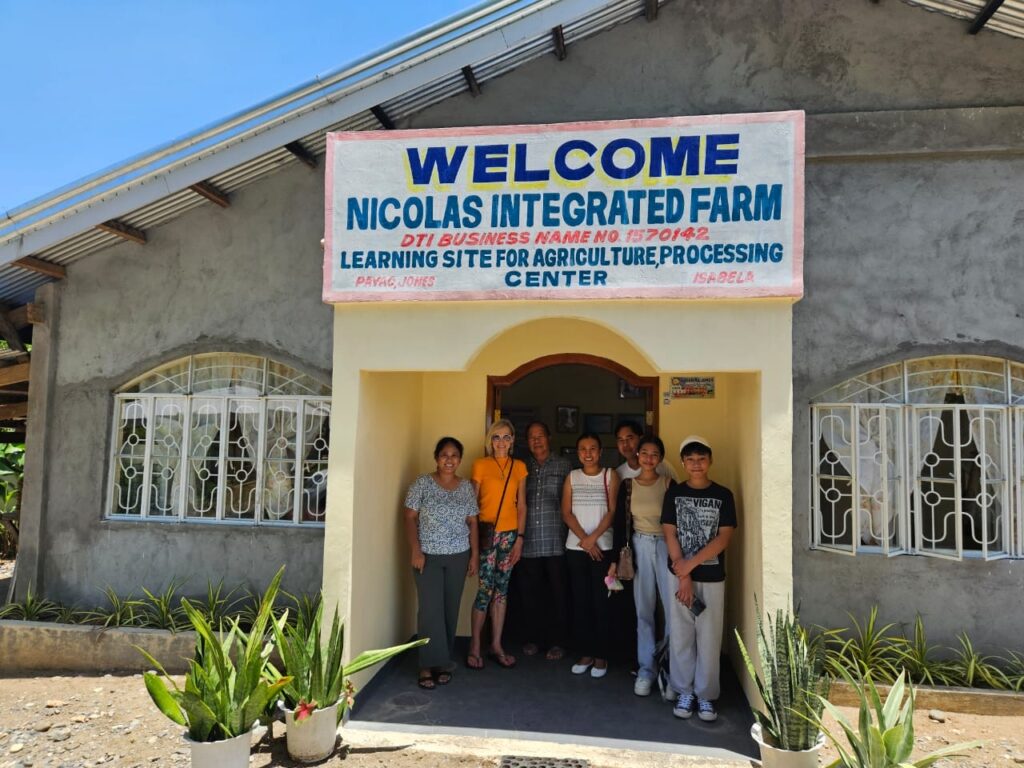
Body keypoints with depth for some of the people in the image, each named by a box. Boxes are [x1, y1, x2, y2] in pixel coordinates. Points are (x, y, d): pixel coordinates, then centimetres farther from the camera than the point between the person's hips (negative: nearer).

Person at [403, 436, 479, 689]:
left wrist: (474, 555, 4)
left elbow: (472, 523, 9)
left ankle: (442, 662, 19)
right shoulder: (422, 483, -3)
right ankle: (429, 665, 1)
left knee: (450, 610, 7)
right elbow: (410, 518, -4)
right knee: (430, 610, -7)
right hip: (428, 555, -3)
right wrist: (416, 550, -12)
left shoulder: (467, 487, 6)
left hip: (458, 557, 3)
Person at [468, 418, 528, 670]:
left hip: (510, 533, 3)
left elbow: (521, 505, 8)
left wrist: (519, 538, 3)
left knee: (501, 588, 8)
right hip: (486, 533, -3)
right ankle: (474, 646, 9)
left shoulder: (519, 467, 8)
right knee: (485, 589, -6)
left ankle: (496, 646, 19)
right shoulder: (481, 465, -1)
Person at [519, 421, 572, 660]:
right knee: (531, 593, 10)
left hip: (556, 542, -2)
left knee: (558, 593, 3)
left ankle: (557, 641, 15)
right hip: (529, 542, 2)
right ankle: (534, 638, 24)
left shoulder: (564, 465, 5)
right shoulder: (523, 467, 12)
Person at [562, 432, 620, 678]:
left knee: (601, 601, 0)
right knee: (580, 601, 6)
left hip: (603, 547, -2)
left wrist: (593, 538, -13)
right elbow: (566, 513, 1)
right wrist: (583, 539, -10)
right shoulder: (572, 477, 7)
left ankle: (601, 656, 11)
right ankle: (585, 654, 16)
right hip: (575, 548, 2)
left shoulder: (610, 476, 1)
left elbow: (612, 511, -5)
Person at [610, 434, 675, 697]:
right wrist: (615, 560, 3)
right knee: (644, 610, 8)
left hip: (667, 547, -2)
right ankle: (646, 668, 18)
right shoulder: (627, 485, 3)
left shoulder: (669, 485, -3)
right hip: (640, 547, 2)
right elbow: (620, 524, 5)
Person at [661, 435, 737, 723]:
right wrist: (683, 577, -11)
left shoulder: (723, 495, -1)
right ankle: (685, 692, 21)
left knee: (709, 638, 5)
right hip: (680, 576, 1)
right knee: (680, 636, 6)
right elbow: (670, 535, -3)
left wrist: (690, 564, -15)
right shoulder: (674, 493, 1)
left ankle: (706, 695, 19)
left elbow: (723, 538, -7)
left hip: (712, 577, 0)